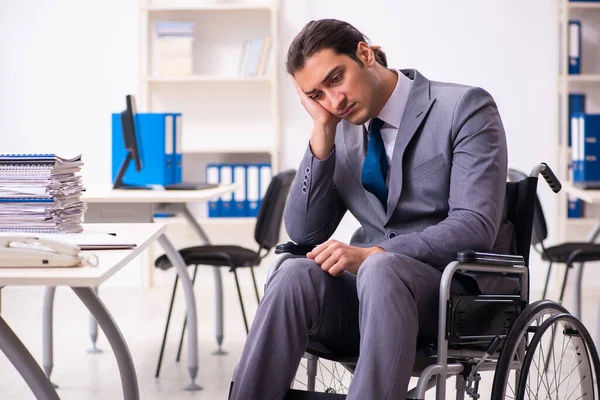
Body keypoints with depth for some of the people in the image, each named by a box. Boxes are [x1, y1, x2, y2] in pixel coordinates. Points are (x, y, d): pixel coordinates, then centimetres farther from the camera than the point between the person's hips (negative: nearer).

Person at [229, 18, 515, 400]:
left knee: (381, 269, -36)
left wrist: (372, 254, -25)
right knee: (295, 275, -27)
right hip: (367, 279, 4)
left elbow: (476, 226, -14)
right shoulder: (341, 132, 11)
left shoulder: (465, 107, -4)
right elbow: (304, 233, 6)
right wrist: (322, 132, -2)